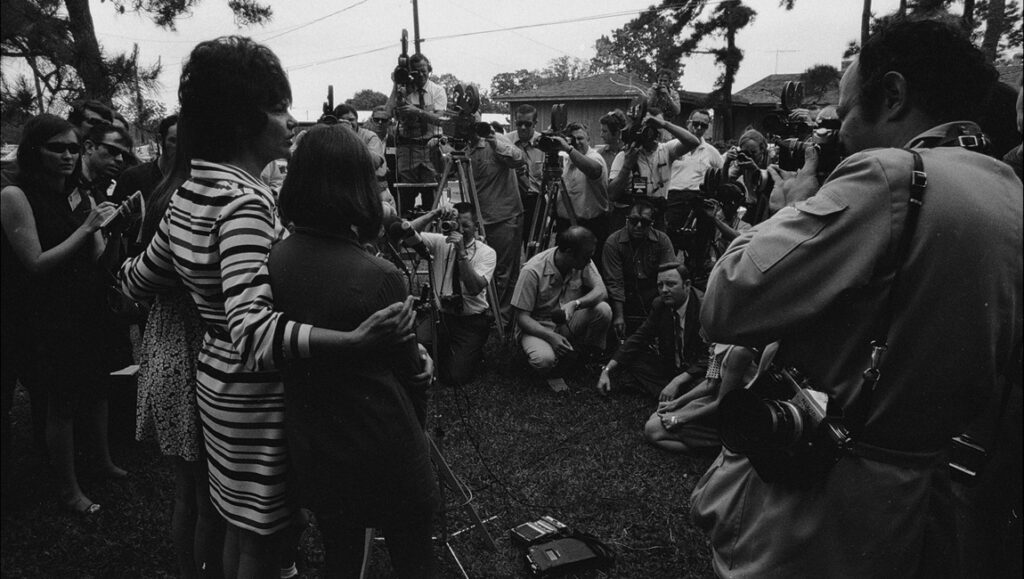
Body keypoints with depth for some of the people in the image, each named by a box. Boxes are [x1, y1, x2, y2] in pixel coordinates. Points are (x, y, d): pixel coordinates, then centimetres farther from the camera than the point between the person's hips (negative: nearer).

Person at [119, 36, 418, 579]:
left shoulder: (190, 192, 4)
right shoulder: (245, 201, -25)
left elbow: (137, 280, 16)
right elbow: (253, 329, -36)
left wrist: (129, 265, 38)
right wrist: (354, 340, -46)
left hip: (217, 377, 9)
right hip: (257, 394, -9)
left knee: (241, 524, 26)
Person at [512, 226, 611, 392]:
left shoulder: (583, 262, -10)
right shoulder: (533, 271, -23)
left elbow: (601, 291, -18)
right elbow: (522, 317, -20)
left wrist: (574, 304, -38)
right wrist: (551, 337, -35)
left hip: (568, 323, 4)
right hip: (537, 327, -4)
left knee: (603, 310, -24)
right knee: (544, 360, -37)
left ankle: (590, 358, 1)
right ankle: (550, 372, 2)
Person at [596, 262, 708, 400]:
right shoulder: (659, 305, -3)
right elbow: (638, 338, -3)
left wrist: (677, 382, -34)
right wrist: (606, 371, -13)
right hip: (668, 366, 6)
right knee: (625, 365, -10)